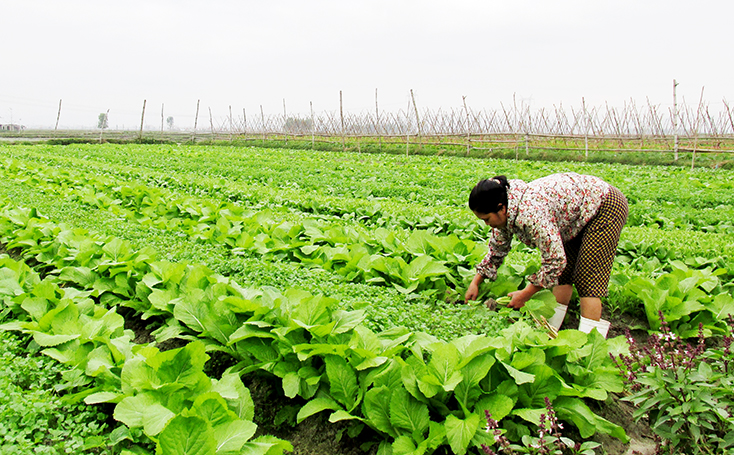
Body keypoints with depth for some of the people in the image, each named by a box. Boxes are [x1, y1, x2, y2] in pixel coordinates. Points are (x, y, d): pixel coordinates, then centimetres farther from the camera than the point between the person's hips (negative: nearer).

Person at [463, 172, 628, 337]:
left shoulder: (531, 212, -37)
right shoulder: (506, 214, -8)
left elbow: (555, 260, -33)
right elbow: (497, 250, 8)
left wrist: (525, 294, -23)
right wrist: (475, 283, 5)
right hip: (579, 218, 9)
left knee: (587, 279, -13)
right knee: (564, 271, 8)